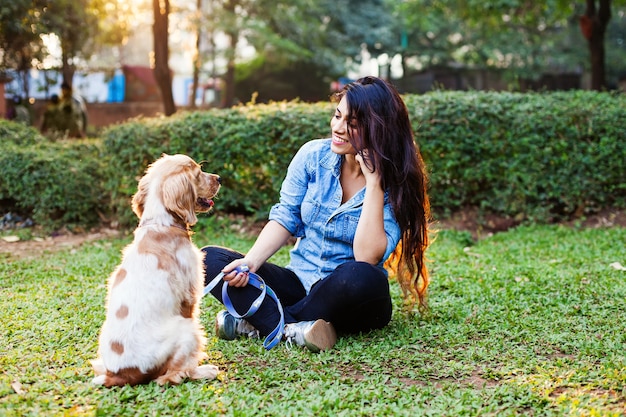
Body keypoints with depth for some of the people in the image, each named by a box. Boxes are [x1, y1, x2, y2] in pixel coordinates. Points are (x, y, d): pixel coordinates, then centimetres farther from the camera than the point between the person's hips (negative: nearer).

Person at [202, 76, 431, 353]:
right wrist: (250, 262, -17)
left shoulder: (396, 185, -11)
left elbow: (367, 257, -24)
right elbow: (284, 219, 1)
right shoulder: (313, 155, -2)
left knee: (361, 277, -40)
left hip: (350, 299, -3)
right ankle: (292, 328, -32)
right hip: (299, 282, 3)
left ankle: (258, 322, -24)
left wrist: (374, 182, -26)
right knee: (209, 258, -15)